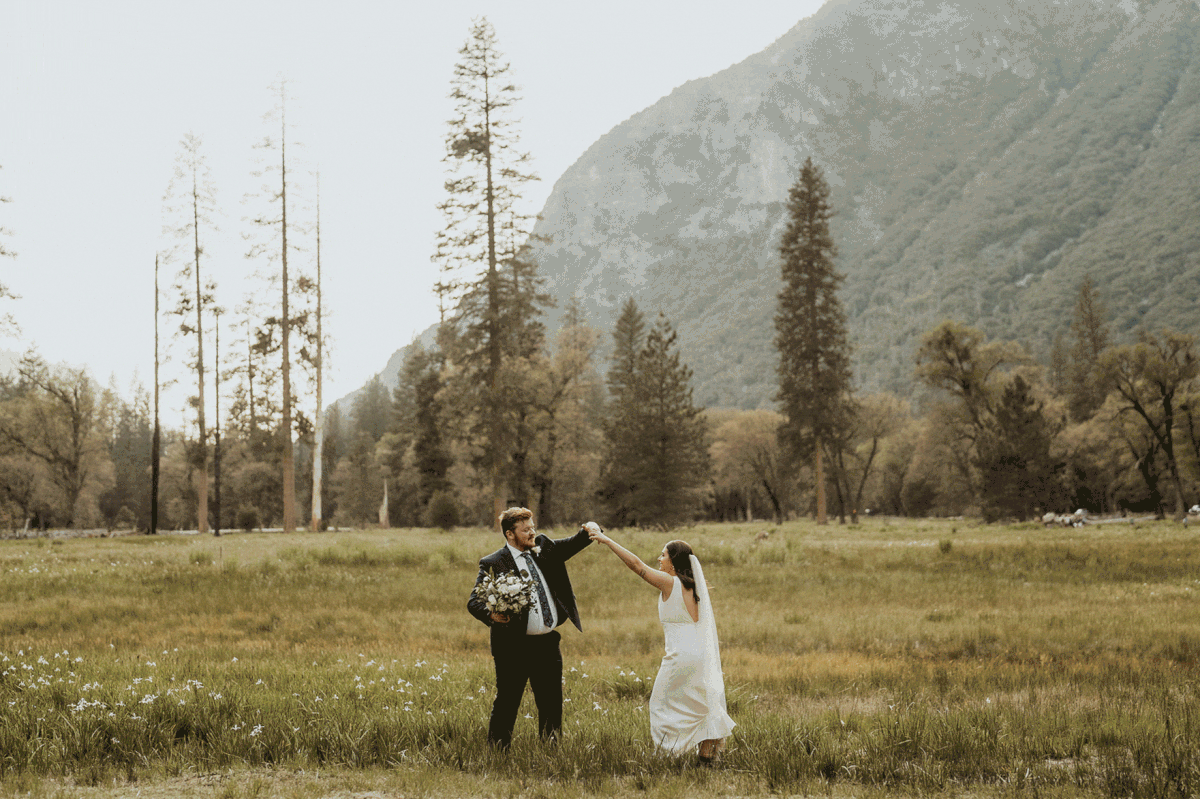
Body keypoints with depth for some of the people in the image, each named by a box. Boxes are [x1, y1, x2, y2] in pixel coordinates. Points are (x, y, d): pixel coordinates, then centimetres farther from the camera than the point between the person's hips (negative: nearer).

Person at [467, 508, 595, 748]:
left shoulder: (545, 548, 10)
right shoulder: (492, 564, -7)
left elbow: (572, 544, 18)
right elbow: (474, 602, -11)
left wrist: (589, 530, -5)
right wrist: (491, 615, -33)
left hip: (548, 644, 6)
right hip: (514, 647, -6)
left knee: (552, 703, 13)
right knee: (507, 703, 1)